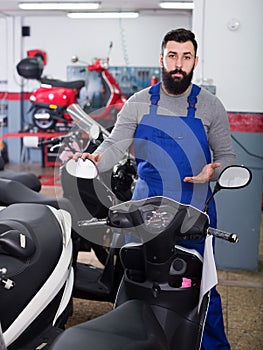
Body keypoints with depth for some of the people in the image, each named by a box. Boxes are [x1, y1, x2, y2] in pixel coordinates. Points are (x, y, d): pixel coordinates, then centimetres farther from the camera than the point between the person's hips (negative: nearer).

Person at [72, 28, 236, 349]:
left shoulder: (210, 106, 3)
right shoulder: (138, 104, 3)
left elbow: (227, 156, 7)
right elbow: (115, 145, -5)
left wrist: (212, 171, -15)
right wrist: (94, 159, -26)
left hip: (196, 214, 0)